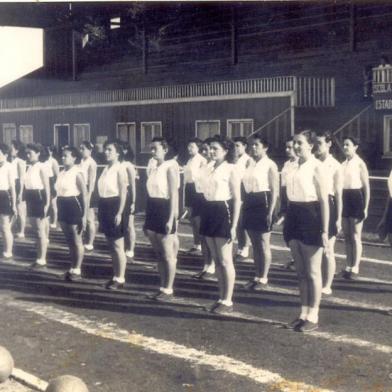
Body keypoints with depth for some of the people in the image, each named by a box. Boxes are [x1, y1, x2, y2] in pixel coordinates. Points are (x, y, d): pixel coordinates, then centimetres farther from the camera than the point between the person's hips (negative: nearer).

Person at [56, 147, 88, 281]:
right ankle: (72, 268, 23)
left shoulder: (77, 173, -12)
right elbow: (59, 192, 15)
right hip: (63, 208, 7)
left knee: (77, 242, 3)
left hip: (74, 207, -7)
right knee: (69, 241, 14)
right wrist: (58, 211, 13)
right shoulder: (61, 173, 9)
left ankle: (77, 270, 12)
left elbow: (85, 194, -13)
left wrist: (84, 215, -16)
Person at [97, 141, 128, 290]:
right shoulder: (106, 169, 11)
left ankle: (120, 279, 7)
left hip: (114, 207, -8)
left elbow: (123, 193, -15)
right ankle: (115, 276, 22)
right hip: (105, 206, 8)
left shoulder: (119, 169, -11)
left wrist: (119, 213, -20)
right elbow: (103, 191, 14)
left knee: (118, 246, -1)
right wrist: (101, 211, 13)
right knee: (111, 246, 13)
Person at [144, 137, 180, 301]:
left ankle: (168, 290, 8)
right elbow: (150, 194, 15)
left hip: (164, 210, -8)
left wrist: (171, 218, -19)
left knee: (167, 254, 1)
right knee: (158, 253, 12)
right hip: (152, 211, 8)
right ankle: (163, 287, 20)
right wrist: (146, 218, 14)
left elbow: (174, 195, -13)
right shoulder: (152, 168, 12)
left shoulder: (170, 167, -9)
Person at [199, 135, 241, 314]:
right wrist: (204, 219, 13)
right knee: (216, 260, 12)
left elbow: (237, 200, -10)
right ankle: (221, 298, 20)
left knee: (225, 261, 0)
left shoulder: (230, 169, -8)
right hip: (209, 212, 7)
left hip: (223, 213, -7)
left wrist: (233, 226, -15)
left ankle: (228, 301, 8)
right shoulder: (211, 169, 12)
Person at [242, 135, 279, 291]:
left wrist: (270, 212, -15)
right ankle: (257, 276, 19)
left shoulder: (270, 165, -7)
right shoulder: (250, 164, 11)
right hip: (249, 204, 7)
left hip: (262, 203, -7)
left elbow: (275, 190, -10)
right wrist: (244, 206, 11)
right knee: (255, 244, 11)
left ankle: (264, 279, 9)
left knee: (264, 244, 1)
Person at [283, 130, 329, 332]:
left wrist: (325, 230, -14)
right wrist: (287, 222, 14)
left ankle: (313, 317, 12)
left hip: (311, 217, -7)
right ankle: (304, 313, 22)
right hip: (294, 215, 7)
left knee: (313, 272, 3)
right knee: (300, 271, 13)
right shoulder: (294, 168, 11)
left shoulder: (316, 167, -9)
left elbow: (324, 200, -11)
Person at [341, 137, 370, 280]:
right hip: (343, 198, 6)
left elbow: (366, 187, -6)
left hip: (356, 198, -6)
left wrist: (366, 207, -11)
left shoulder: (360, 164, -6)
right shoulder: (343, 164, 11)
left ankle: (355, 268, 3)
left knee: (355, 236, -2)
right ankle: (348, 266, 16)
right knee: (347, 236, 9)